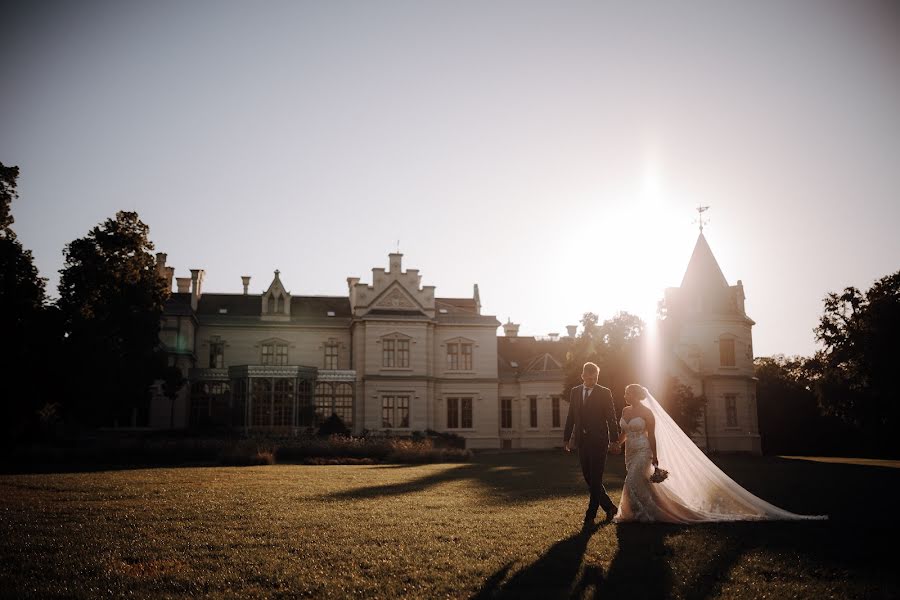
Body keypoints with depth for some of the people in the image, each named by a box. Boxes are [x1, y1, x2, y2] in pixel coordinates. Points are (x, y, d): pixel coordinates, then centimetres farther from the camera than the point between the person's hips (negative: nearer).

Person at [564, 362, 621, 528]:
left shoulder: (604, 393, -2)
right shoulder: (574, 392, 10)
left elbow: (611, 418, -4)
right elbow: (571, 417, 13)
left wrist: (614, 440, -9)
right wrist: (567, 438, 10)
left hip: (599, 441, -5)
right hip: (582, 442, 5)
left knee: (595, 480, -4)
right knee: (589, 480, 10)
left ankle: (590, 516, 4)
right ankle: (610, 508, 25)